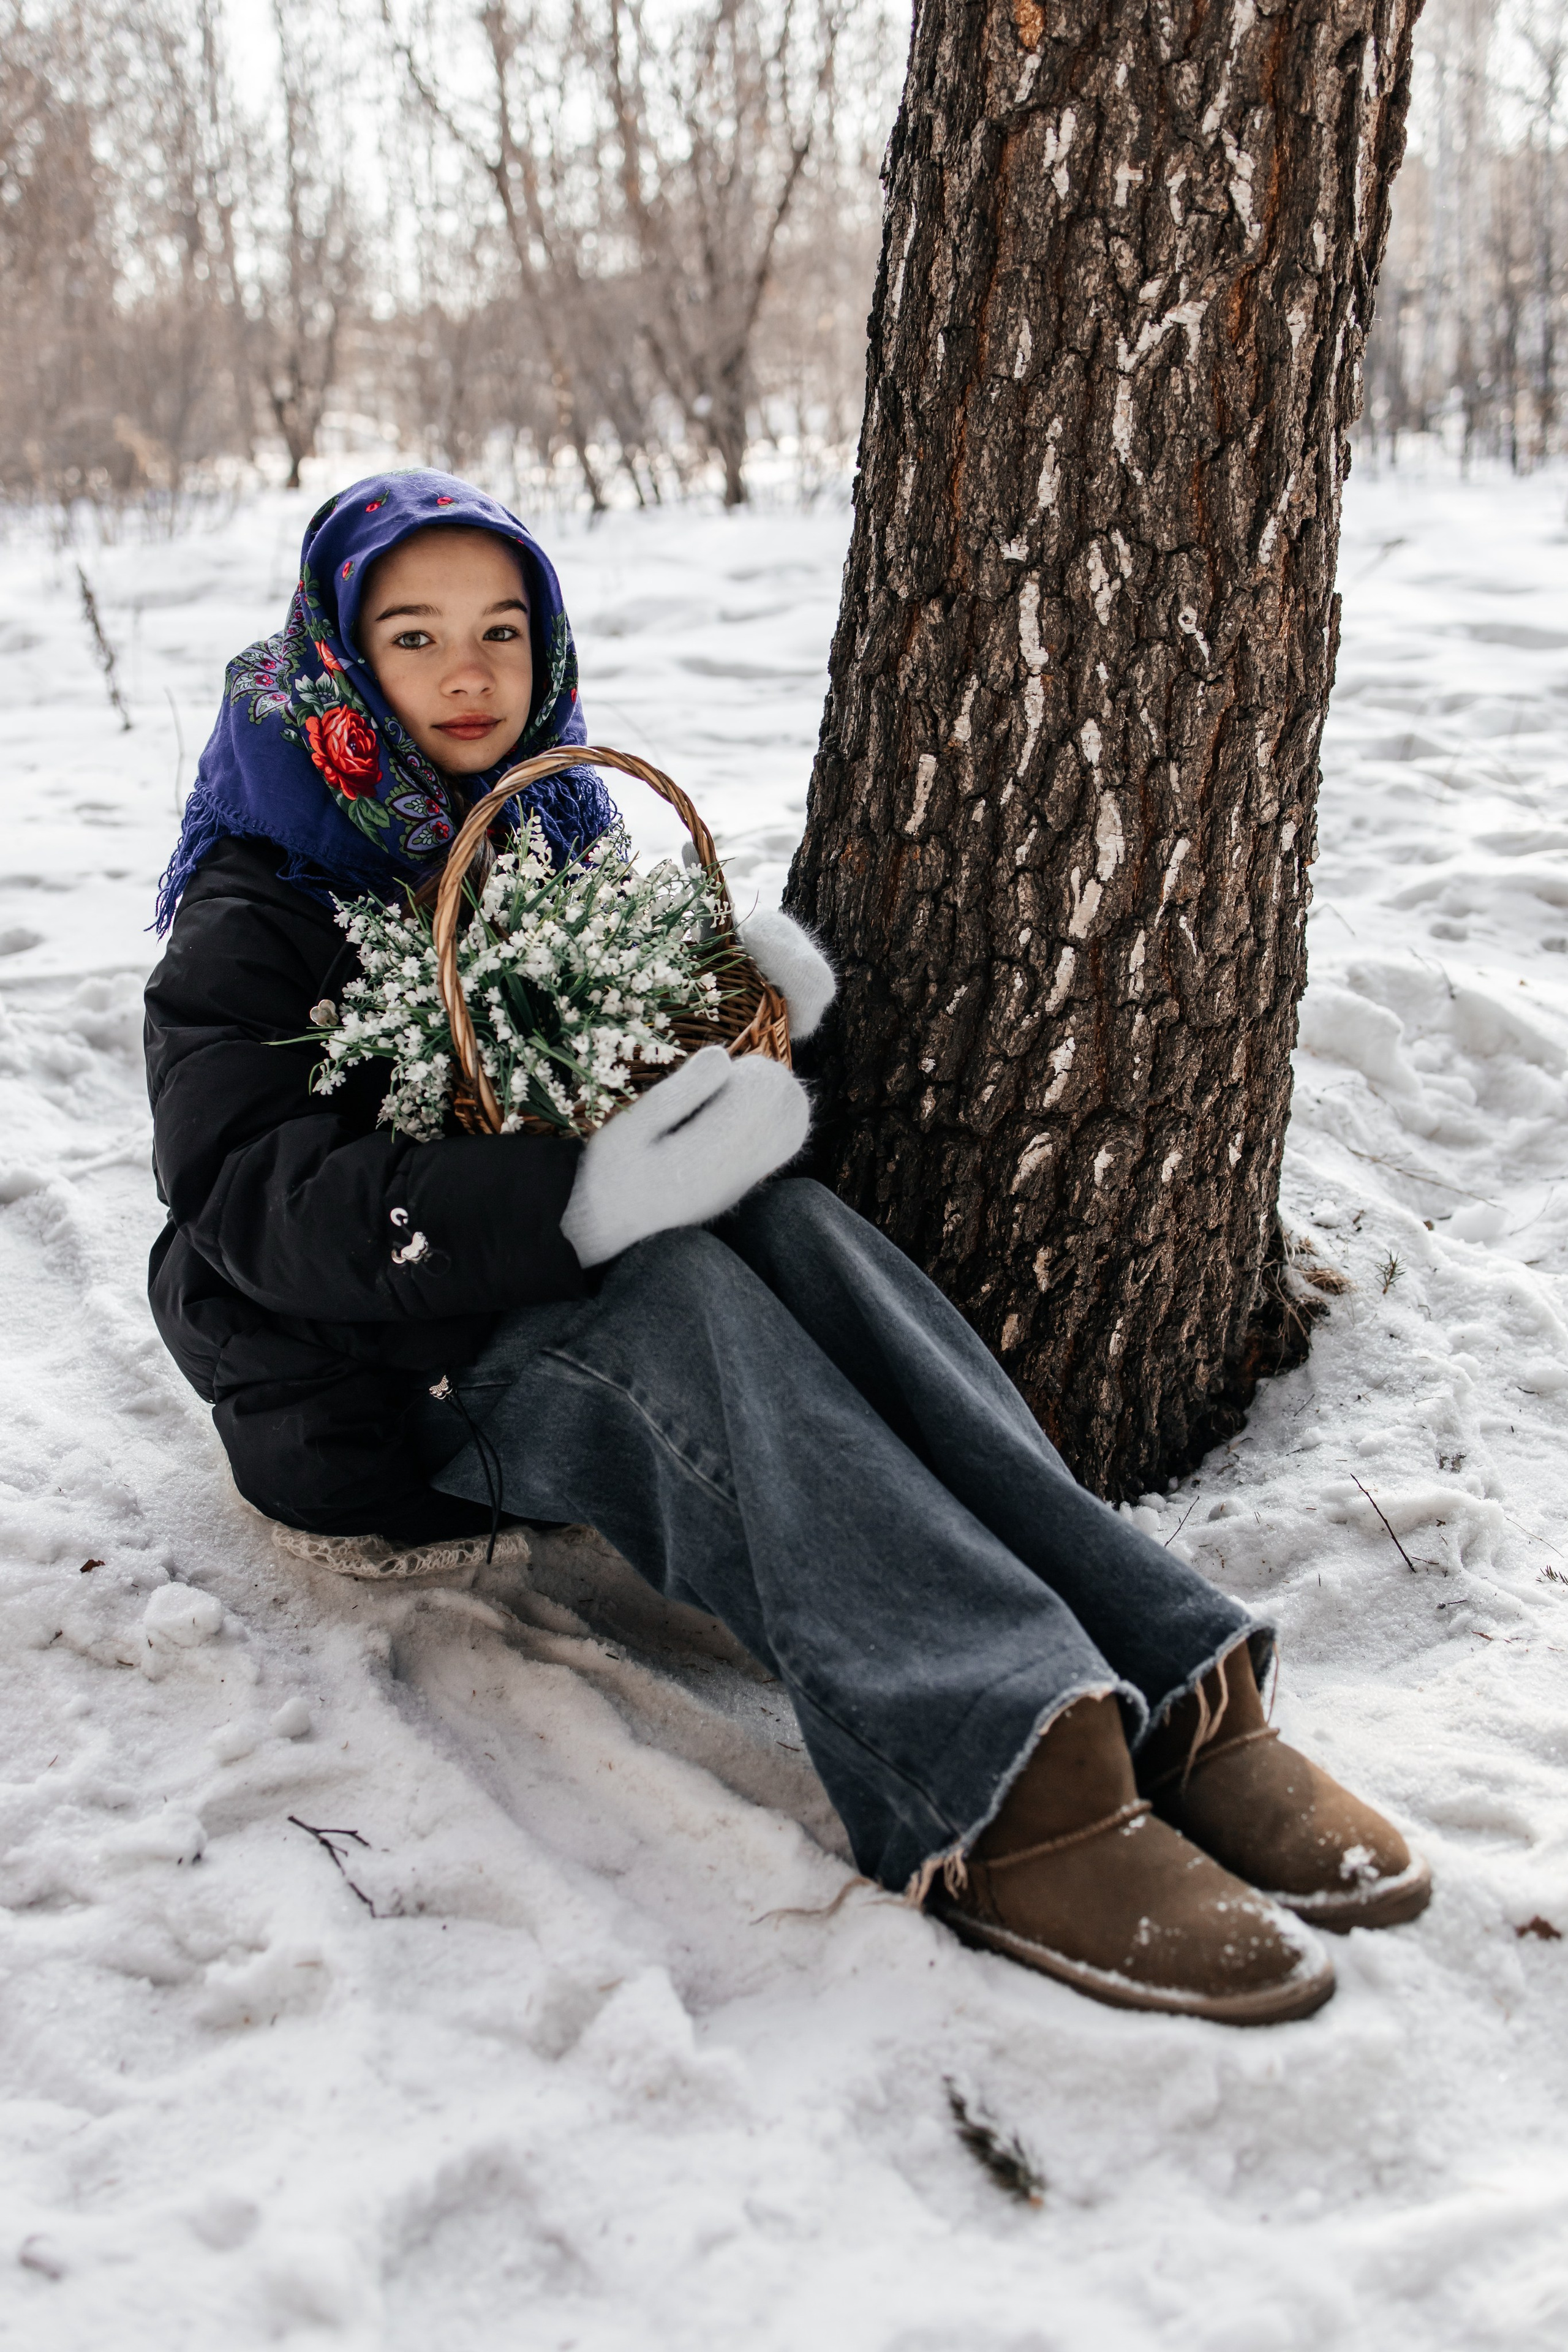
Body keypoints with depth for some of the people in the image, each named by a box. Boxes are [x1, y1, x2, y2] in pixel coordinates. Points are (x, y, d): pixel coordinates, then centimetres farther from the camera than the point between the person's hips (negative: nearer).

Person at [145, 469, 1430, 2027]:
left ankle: (1166, 1694, -40)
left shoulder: (557, 822, 11)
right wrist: (580, 1198, -36)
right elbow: (257, 1205, -22)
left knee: (783, 1226, -28)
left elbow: (644, 1071, 16)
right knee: (676, 1300, -36)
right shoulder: (256, 916, -8)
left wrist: (742, 998, -9)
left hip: (576, 1303, 5)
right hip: (374, 1387, -4)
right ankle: (993, 1791, -51)